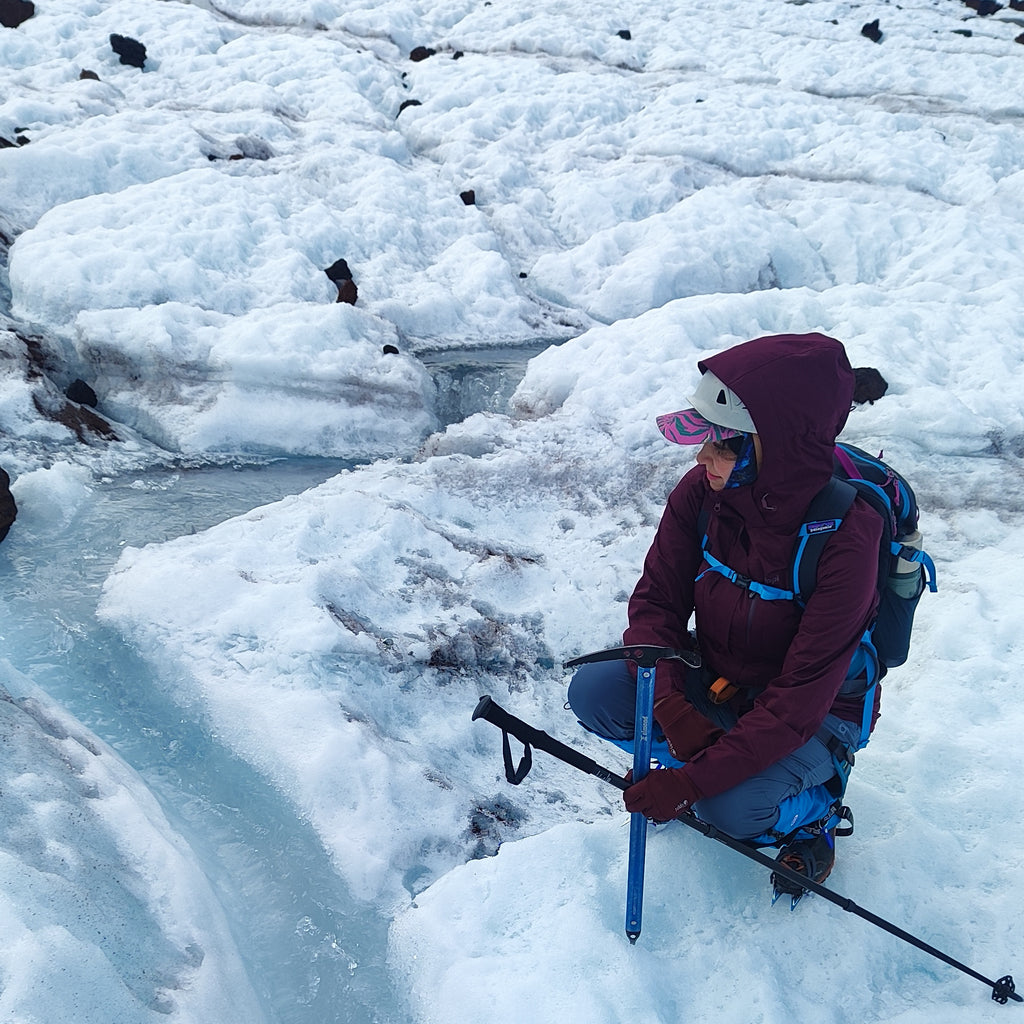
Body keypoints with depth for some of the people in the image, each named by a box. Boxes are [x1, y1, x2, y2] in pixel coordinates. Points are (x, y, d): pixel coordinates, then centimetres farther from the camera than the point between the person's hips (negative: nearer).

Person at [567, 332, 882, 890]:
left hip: (819, 713, -4)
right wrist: (671, 708, -28)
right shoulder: (702, 492, -17)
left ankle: (813, 805, 6)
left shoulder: (845, 538, -32)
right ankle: (710, 756, 8)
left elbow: (799, 702, -31)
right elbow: (655, 602, -11)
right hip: (713, 682, 5)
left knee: (732, 810, -29)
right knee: (594, 692, -18)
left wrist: (693, 781, -33)